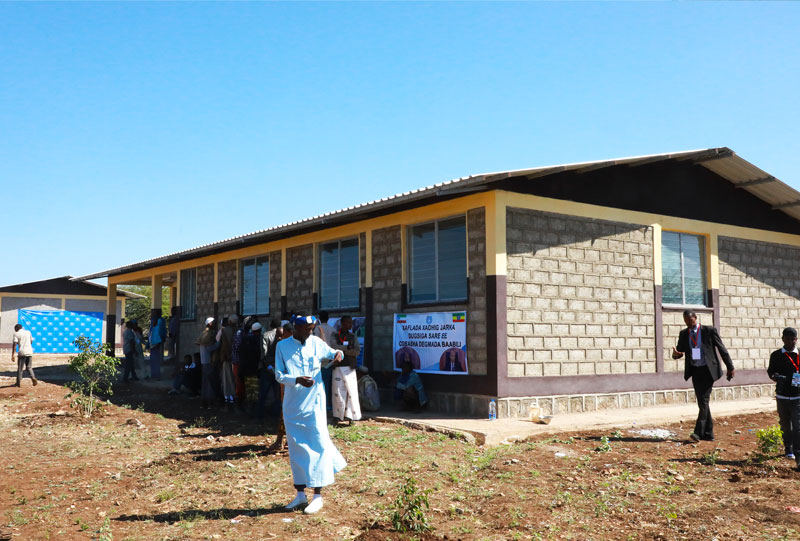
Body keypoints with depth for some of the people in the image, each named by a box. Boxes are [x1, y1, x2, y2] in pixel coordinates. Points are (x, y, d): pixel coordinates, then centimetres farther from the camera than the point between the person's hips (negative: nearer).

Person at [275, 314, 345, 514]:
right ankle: (300, 494, 20)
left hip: (314, 404, -1)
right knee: (296, 449, 8)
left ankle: (318, 495, 4)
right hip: (292, 406, 1)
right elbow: (279, 375, -4)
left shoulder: (316, 343, 3)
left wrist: (338, 354, -7)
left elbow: (332, 353, 18)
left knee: (319, 446, -5)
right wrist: (297, 380, -22)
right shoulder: (282, 346, 0)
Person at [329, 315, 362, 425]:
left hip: (350, 368, 1)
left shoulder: (353, 337, 13)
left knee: (352, 392, -6)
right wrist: (347, 348, -15)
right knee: (338, 392, 0)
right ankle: (339, 416, 10)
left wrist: (342, 350, -10)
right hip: (338, 367, -1)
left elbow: (357, 351, -2)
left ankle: (350, 415, -1)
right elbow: (333, 347, -12)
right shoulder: (335, 337, 8)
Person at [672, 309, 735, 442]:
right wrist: (675, 354, -17)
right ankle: (708, 434, 15)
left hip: (708, 370, -5)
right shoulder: (683, 334, 7)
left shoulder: (709, 330, -6)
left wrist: (730, 367, -1)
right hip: (695, 371, 5)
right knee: (701, 403, 8)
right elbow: (680, 351, 9)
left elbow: (722, 349, -1)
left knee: (704, 401, -11)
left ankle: (699, 432, -13)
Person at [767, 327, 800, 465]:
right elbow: (771, 371, 8)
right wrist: (774, 376, -15)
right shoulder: (776, 355, 4)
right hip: (782, 396, 1)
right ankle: (788, 450, 32)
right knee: (785, 425, 14)